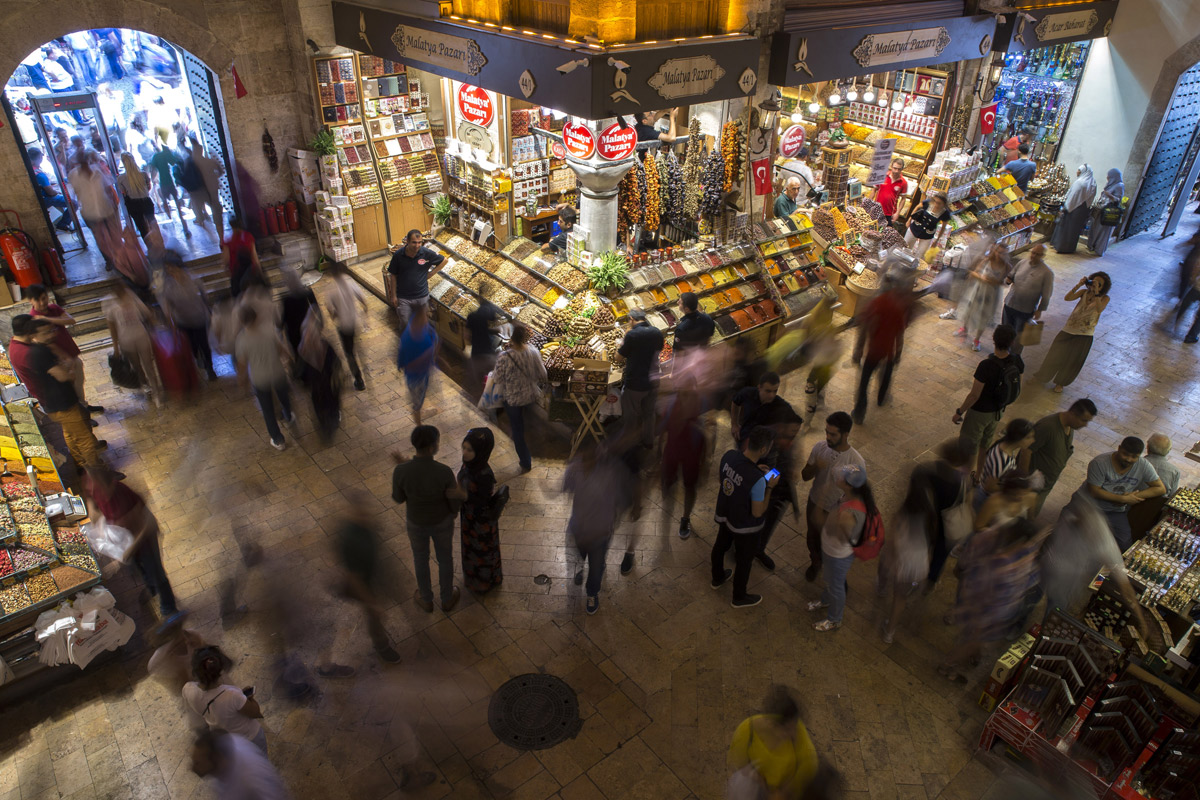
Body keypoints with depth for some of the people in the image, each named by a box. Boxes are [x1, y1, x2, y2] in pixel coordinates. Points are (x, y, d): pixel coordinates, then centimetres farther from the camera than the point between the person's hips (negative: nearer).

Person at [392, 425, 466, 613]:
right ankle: (447, 598, 52)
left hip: (417, 522, 1)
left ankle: (426, 600, 53)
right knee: (445, 557, 28)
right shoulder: (445, 472, -35)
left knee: (420, 558, 30)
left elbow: (399, 498, -11)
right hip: (442, 521, -1)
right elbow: (455, 506, -23)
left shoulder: (400, 471, -34)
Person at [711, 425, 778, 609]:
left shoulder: (729, 455, -21)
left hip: (724, 515, 6)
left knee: (720, 545, 31)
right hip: (744, 527, -6)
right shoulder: (757, 480, -39)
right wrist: (769, 487, -18)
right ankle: (739, 598, 43)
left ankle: (717, 578, 58)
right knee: (744, 560, 20)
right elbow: (758, 512, -26)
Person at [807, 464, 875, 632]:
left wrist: (844, 525, -41)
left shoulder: (853, 512, -44)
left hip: (839, 554, -7)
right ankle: (826, 600, 65)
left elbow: (845, 539, -29)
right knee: (829, 579, 35)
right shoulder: (850, 495, -23)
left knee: (836, 586, 21)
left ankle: (834, 620, 49)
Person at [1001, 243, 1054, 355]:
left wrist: (1040, 310, -8)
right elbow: (1011, 275, 14)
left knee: (1019, 335, 9)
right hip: (1009, 304, 4)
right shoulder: (1023, 262, 0)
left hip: (1026, 310, -4)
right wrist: (1008, 279, -9)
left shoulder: (1047, 272, -13)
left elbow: (1046, 294, -8)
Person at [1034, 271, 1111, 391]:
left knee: (1073, 361, 12)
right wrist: (1078, 285, -26)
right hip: (1069, 329, 1)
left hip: (1085, 335, -1)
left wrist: (1096, 293, -32)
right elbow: (1067, 298, -18)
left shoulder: (1105, 298, -8)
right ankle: (1043, 376, 34)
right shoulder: (1084, 292, -4)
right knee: (1055, 355, 12)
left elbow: (1099, 309, -28)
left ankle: (1060, 383, 33)